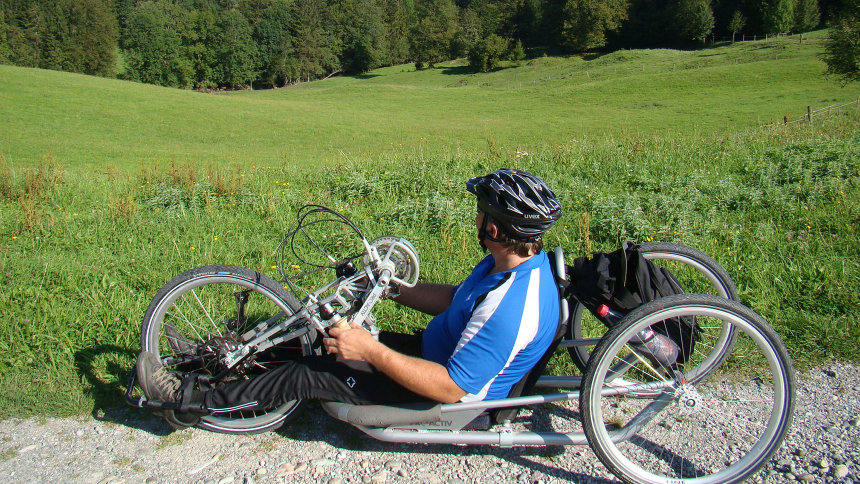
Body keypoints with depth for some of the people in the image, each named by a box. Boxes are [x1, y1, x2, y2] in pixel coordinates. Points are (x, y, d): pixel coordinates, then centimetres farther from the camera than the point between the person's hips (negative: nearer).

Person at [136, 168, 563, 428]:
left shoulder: (509, 308, -35)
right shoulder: (522, 260, -4)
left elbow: (452, 388, -33)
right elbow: (456, 299, 9)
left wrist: (371, 351, -32)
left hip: (444, 402, -9)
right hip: (439, 350, 9)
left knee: (308, 375, -10)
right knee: (334, 333, 9)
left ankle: (194, 404, 6)